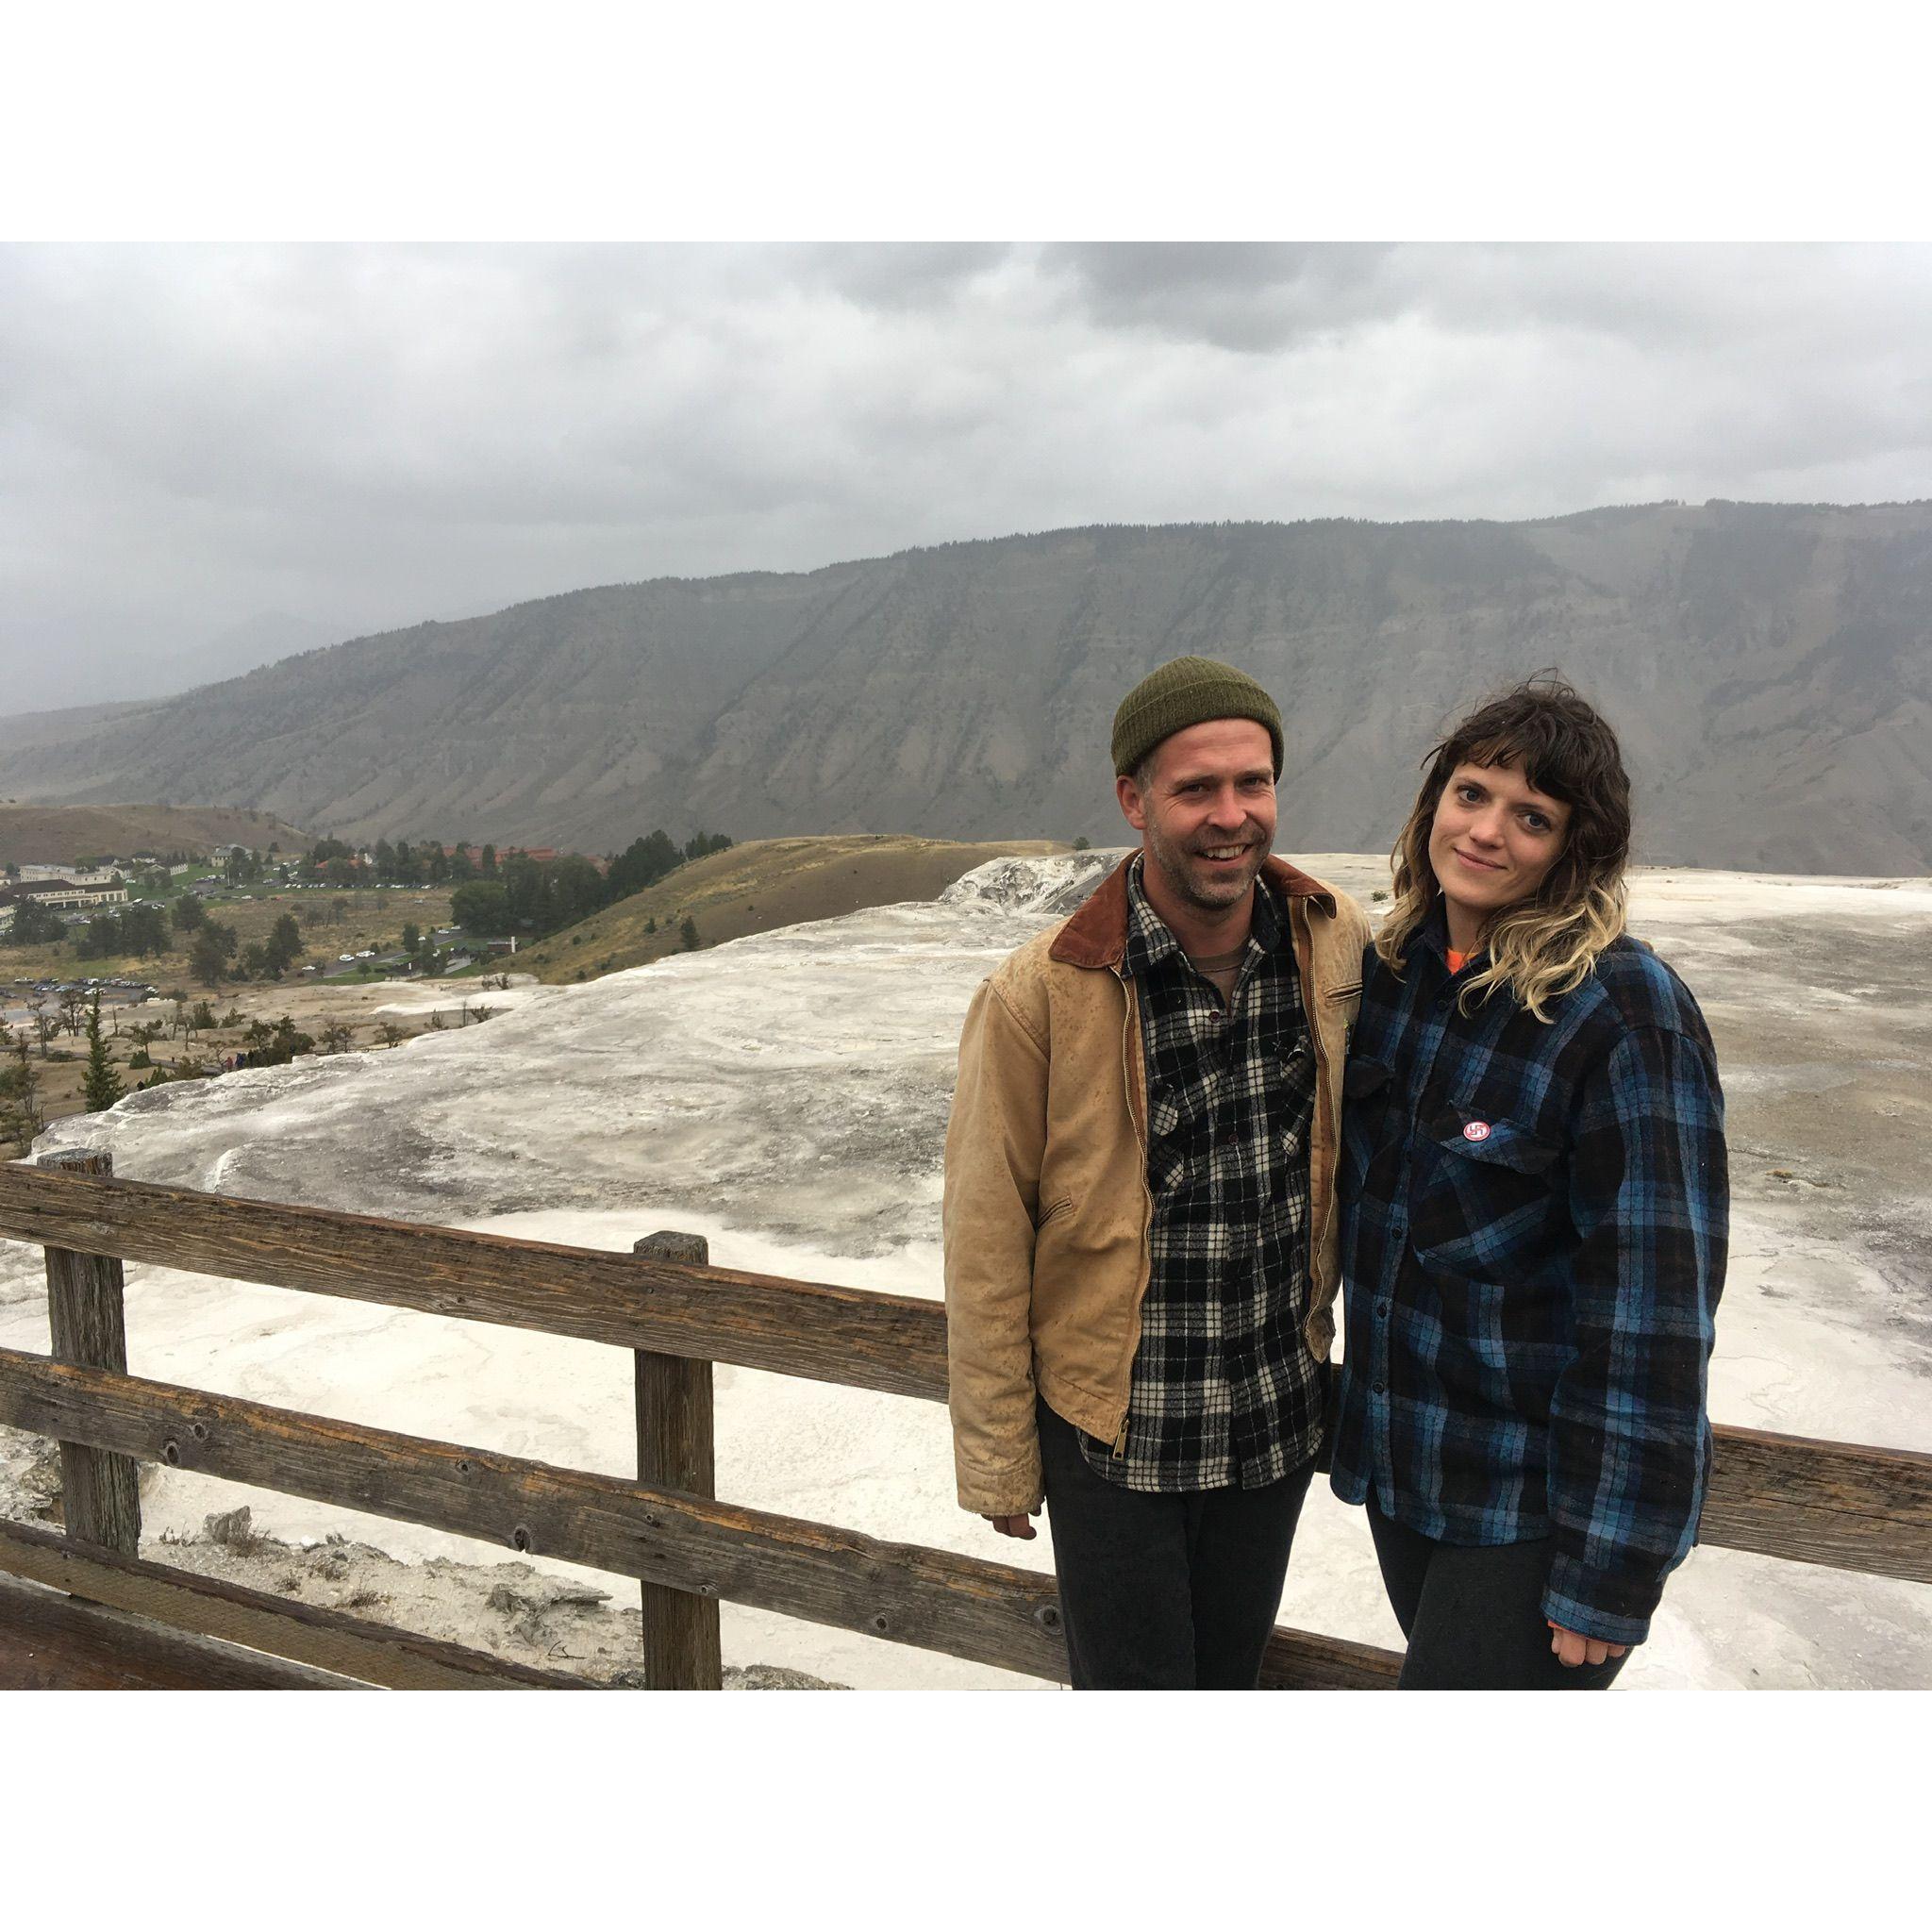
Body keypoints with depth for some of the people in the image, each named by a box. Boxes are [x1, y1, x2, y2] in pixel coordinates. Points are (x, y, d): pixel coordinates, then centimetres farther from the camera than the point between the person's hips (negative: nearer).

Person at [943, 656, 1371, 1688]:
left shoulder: (1336, 945, -8)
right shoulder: (1039, 995, -21)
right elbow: (985, 1245, -12)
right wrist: (997, 1461, -6)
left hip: (1277, 1413, 4)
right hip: (1112, 1432, -4)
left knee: (1227, 1681, 23)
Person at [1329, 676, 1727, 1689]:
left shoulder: (1623, 1010, -20)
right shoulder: (1392, 967, 0)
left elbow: (1651, 1301, -20)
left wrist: (1609, 1575, -17)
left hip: (1537, 1495, -6)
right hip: (1399, 1449, 6)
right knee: (1437, 1665, 22)